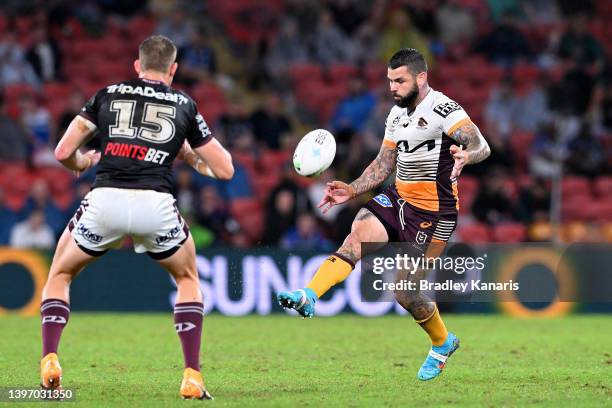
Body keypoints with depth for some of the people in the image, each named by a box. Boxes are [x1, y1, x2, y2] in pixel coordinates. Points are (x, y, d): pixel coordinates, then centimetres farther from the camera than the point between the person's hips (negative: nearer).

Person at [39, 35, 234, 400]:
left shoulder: (107, 95, 18)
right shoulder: (184, 105, 18)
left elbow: (63, 153, 14)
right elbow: (224, 170, 18)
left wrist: (84, 162, 37)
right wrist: (192, 155, 37)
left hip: (104, 201, 0)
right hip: (156, 205, 0)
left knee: (60, 277, 26)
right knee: (188, 280, 27)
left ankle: (50, 361, 6)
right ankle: (192, 376, 13)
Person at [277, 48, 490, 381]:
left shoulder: (444, 110, -15)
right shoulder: (397, 114, 10)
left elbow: (482, 146, -29)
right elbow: (384, 164, 19)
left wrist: (465, 155, -52)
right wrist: (351, 191, 7)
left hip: (434, 213, -7)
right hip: (398, 199, 7)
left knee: (405, 292, -2)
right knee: (359, 232, -22)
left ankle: (442, 343, 26)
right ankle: (309, 297, -40)